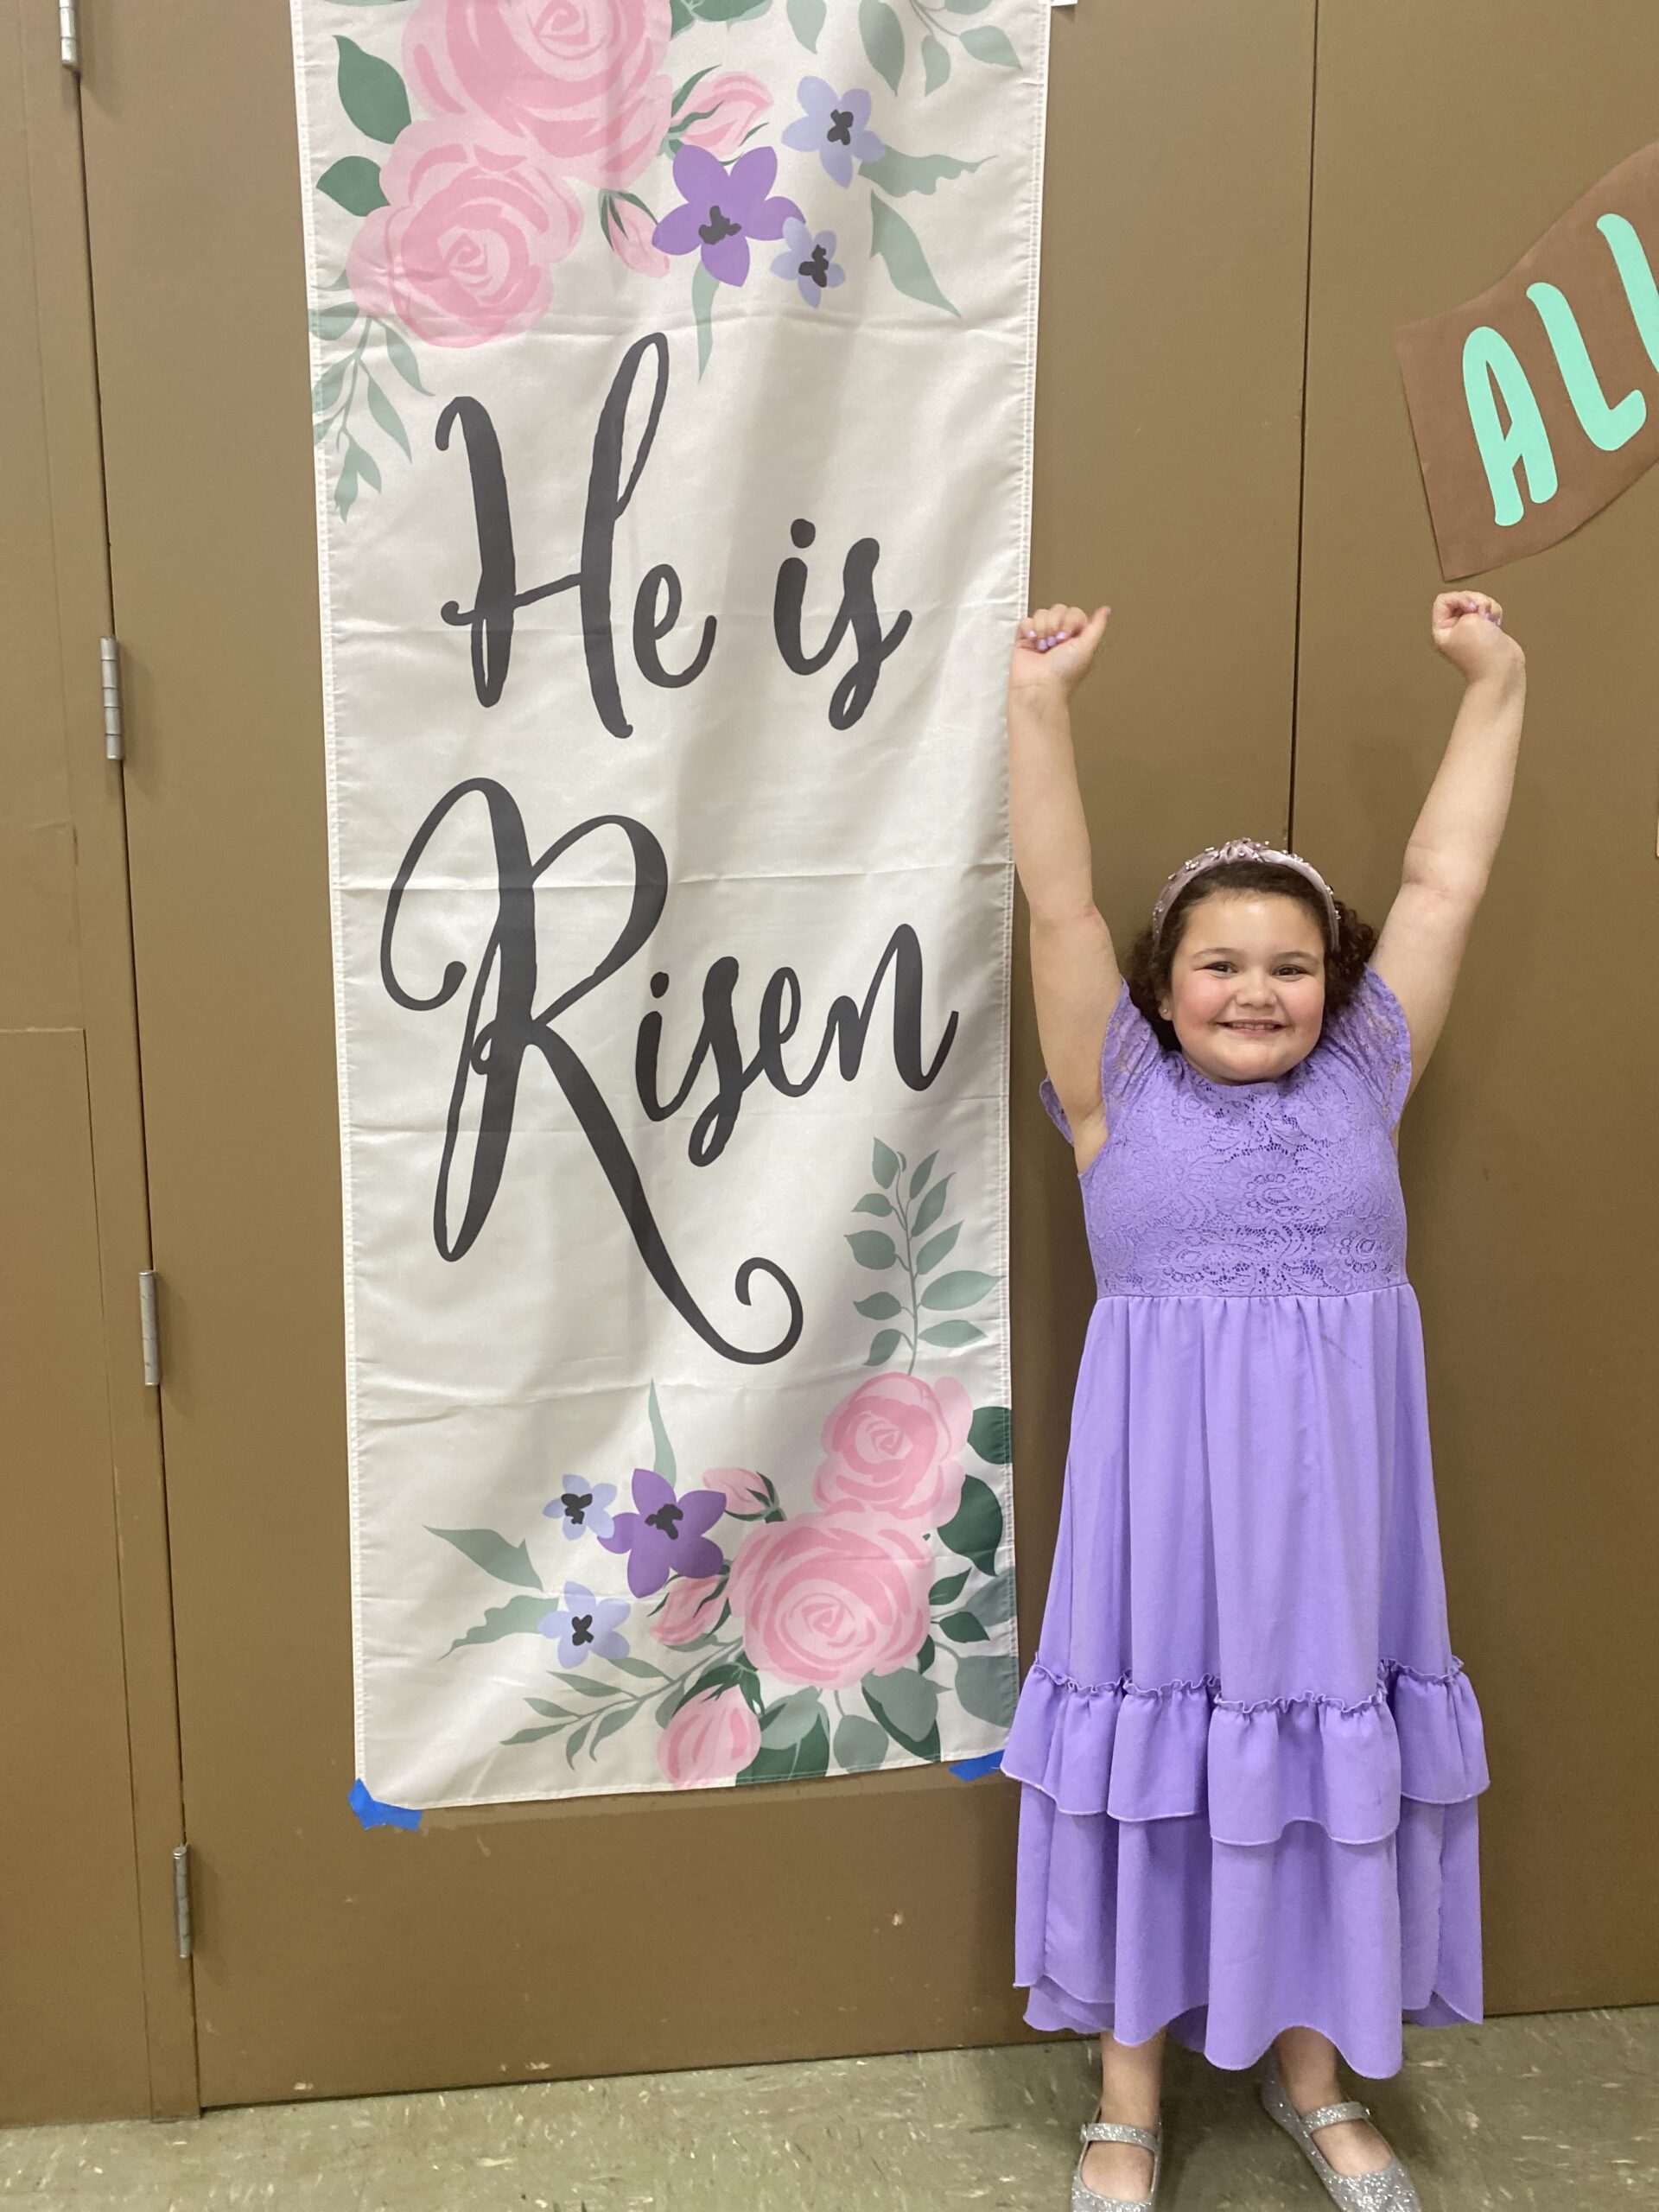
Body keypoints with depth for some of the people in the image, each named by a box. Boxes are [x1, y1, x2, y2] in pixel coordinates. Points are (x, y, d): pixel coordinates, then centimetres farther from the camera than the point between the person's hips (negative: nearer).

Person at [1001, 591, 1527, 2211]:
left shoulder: (1363, 1081, 6)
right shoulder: (1120, 1092, 0)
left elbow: (1445, 882, 7)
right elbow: (1059, 900, -8)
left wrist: (1495, 688, 9)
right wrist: (1041, 703, -15)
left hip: (1329, 1493, 3)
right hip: (1165, 1489, -2)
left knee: (1328, 1749, 12)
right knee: (1153, 1765, 8)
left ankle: (1307, 2065, 35)